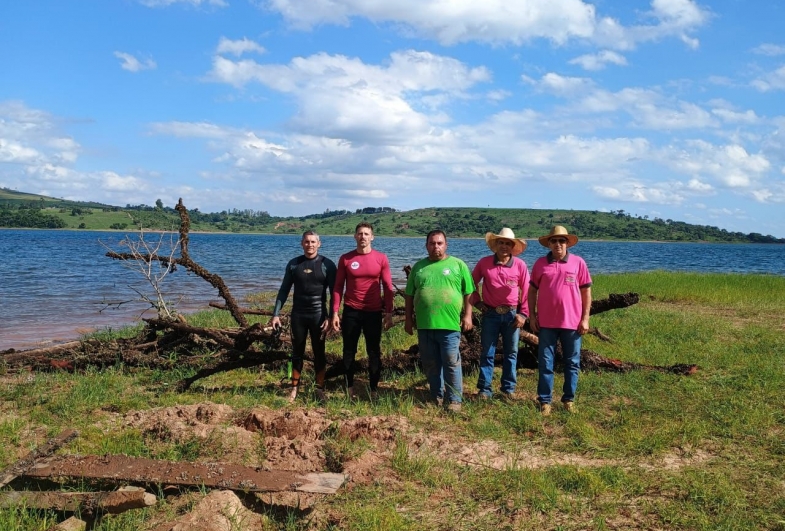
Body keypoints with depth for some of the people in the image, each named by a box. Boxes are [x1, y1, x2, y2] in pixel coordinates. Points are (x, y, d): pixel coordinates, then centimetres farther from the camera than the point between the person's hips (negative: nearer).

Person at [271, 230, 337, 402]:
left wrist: (331, 317, -12)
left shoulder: (327, 265, -4)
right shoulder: (293, 264, 3)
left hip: (318, 315, -2)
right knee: (297, 352, 9)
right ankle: (294, 388, 19)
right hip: (298, 315, 2)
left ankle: (320, 389, 15)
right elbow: (284, 290, 6)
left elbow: (334, 293, -4)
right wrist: (276, 314, 0)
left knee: (319, 353, 5)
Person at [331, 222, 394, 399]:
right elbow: (338, 287, 2)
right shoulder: (345, 259, 0)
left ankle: (374, 390, 16)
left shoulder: (381, 258, -1)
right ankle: (350, 387, 23)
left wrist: (389, 313, -3)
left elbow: (388, 287, 1)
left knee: (374, 352, 6)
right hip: (351, 312, 1)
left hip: (373, 312, 0)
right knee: (349, 351, 9)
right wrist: (335, 312, -3)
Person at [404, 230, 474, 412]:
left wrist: (467, 315, -4)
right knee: (430, 365, 12)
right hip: (424, 325, 4)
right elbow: (410, 295, 14)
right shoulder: (418, 267, 11)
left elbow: (468, 293, 2)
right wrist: (408, 319, 11)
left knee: (451, 364, 0)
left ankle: (454, 399, 10)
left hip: (449, 324, -3)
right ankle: (437, 397, 25)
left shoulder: (458, 265, 3)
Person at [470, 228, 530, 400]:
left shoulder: (520, 265, -3)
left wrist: (523, 314, -4)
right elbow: (472, 283, 11)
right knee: (487, 353, 4)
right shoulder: (484, 263, -2)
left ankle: (508, 389, 20)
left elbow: (526, 291, 1)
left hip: (512, 314, 0)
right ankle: (484, 389, 11)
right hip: (490, 314, 0)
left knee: (511, 353, 9)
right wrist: (477, 302, 2)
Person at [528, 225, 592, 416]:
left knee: (572, 363, 9)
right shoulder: (540, 263, 2)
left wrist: (585, 318, -2)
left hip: (572, 322, 0)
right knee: (545, 363, 4)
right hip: (546, 322, 0)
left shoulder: (578, 262, 0)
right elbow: (532, 290, 7)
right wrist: (532, 316, 1)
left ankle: (569, 399, 22)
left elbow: (586, 291, 3)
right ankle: (545, 400, 13)